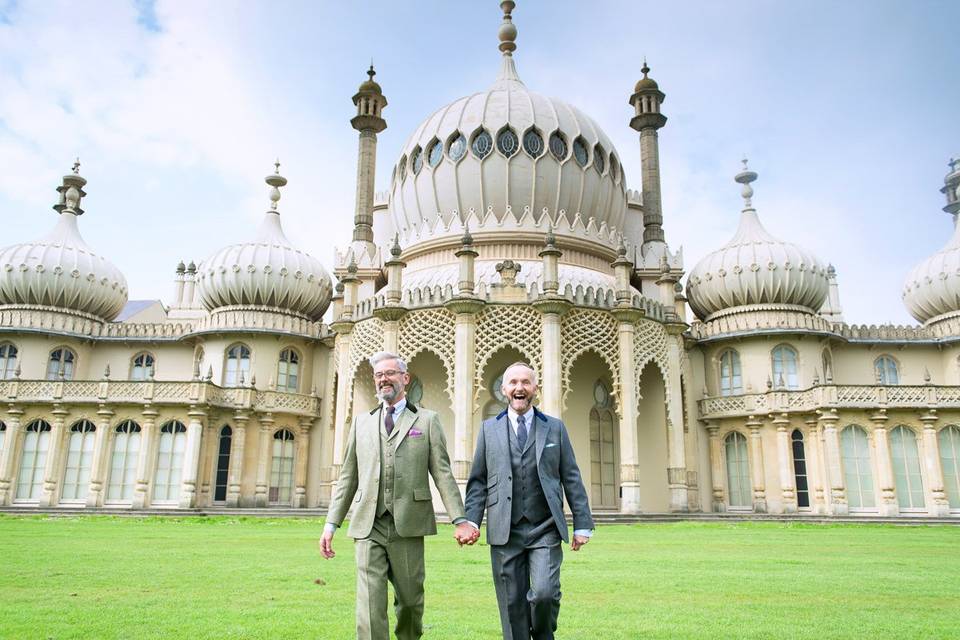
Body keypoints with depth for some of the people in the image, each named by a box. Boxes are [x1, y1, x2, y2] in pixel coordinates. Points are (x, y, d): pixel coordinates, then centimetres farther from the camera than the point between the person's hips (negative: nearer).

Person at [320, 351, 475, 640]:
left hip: (408, 526, -1)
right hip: (368, 527, 2)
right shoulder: (362, 422, 14)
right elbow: (348, 477, 14)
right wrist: (331, 523, 8)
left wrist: (460, 519, -8)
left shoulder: (427, 420, 6)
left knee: (410, 599, 10)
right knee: (370, 607, -4)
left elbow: (442, 473, 1)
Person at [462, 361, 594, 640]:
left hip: (545, 529, -1)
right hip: (505, 532, 1)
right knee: (512, 605, 4)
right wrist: (471, 521, -3)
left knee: (544, 593, -14)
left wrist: (582, 525, 3)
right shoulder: (489, 429, 9)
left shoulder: (555, 427, 9)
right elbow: (478, 481, 9)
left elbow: (571, 478, 8)